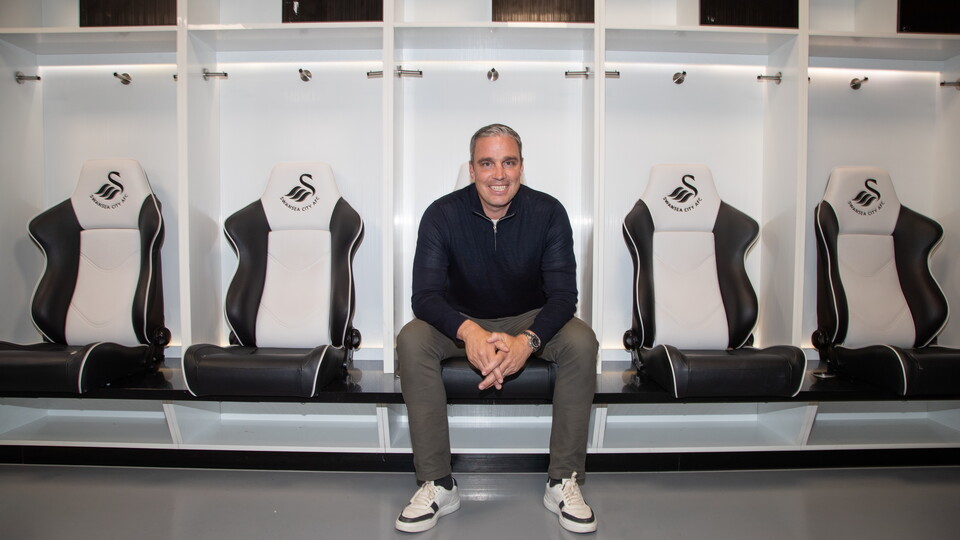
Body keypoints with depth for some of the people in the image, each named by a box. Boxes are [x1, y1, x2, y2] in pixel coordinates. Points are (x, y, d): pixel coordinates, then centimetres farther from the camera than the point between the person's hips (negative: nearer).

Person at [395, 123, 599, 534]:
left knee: (581, 342, -29)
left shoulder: (548, 212, -14)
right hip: (462, 321, 0)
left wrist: (527, 340, -40)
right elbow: (425, 295, -22)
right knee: (411, 340, -29)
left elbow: (563, 294, -19)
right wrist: (468, 332, -44)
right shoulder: (442, 214, -15)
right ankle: (437, 484, -18)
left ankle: (564, 482, -15)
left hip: (530, 321, 0)